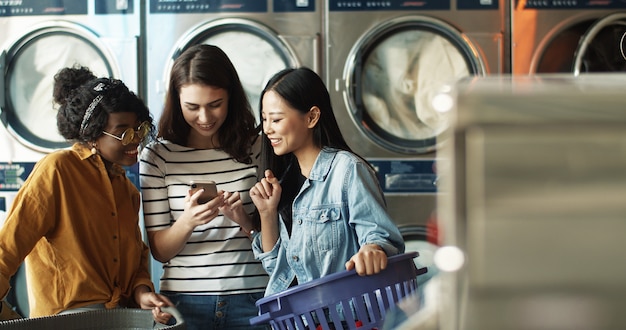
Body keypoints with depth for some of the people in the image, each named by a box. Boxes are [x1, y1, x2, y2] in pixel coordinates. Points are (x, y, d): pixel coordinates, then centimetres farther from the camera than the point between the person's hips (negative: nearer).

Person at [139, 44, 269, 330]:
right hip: (186, 301, -1)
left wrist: (246, 221, -15)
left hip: (251, 299, 1)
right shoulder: (157, 156, -3)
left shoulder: (256, 148, 1)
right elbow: (160, 251, -2)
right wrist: (188, 221, -21)